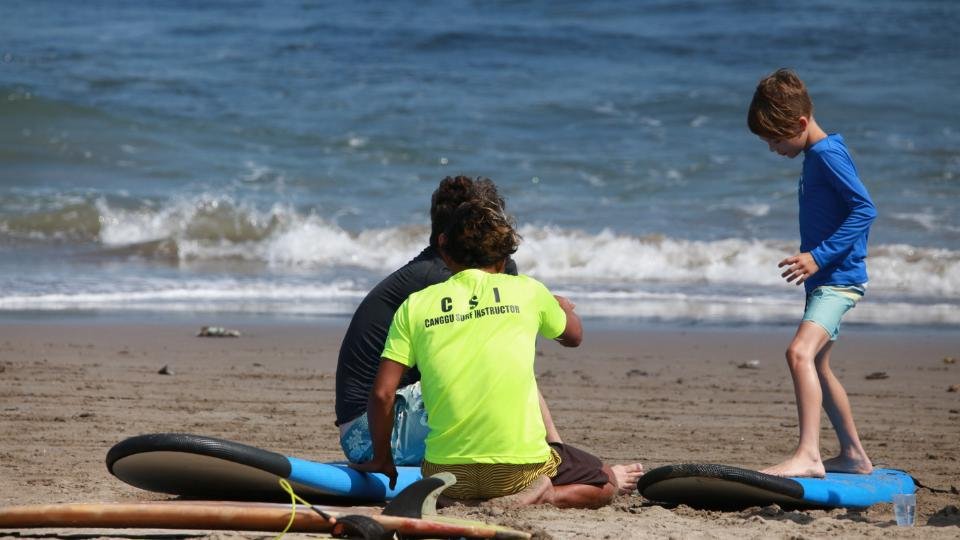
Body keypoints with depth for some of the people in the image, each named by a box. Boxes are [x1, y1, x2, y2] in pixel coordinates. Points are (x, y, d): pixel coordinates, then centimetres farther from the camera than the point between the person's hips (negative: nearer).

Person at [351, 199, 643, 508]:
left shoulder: (415, 305, 5)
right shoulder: (527, 291, 4)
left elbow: (382, 394, 0)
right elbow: (573, 337, 25)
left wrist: (382, 459, 15)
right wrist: (564, 309, 48)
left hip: (447, 472, 3)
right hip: (518, 468, -3)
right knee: (604, 484, 23)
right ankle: (542, 497, -7)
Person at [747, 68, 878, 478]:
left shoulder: (828, 153, -15)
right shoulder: (815, 155, 15)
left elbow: (865, 210, -23)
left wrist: (819, 256, -27)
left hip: (839, 278, -11)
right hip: (824, 279, 11)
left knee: (800, 353, -27)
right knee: (817, 367, 21)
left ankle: (807, 456, -36)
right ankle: (853, 455, 33)